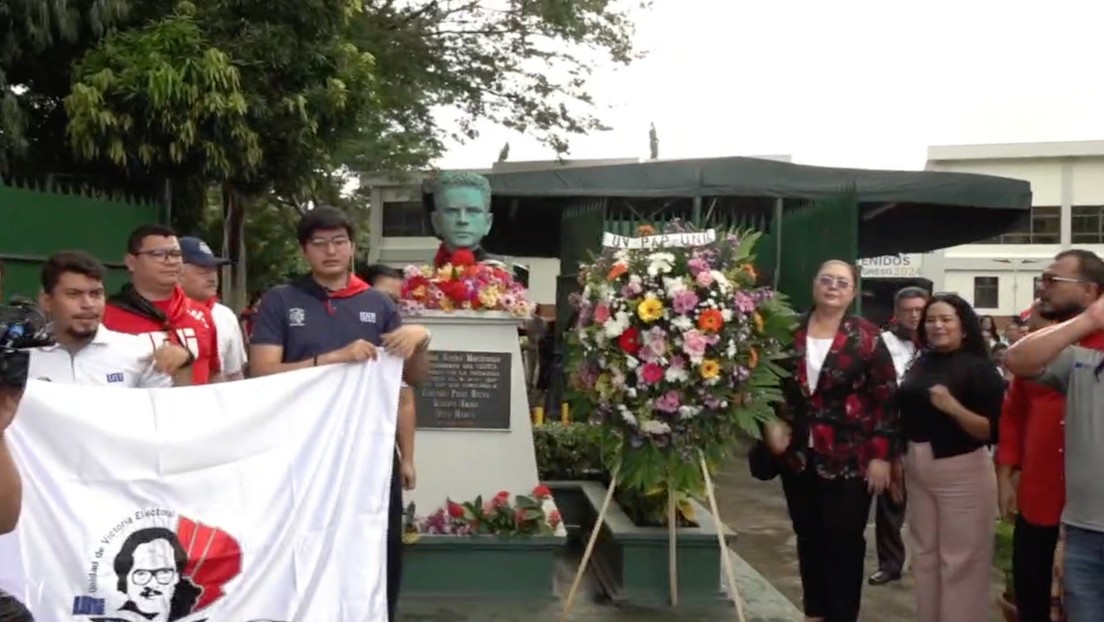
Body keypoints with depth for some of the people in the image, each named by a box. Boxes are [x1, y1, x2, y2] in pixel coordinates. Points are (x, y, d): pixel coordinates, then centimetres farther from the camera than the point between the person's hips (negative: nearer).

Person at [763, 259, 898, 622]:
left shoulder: (867, 338, -6)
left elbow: (886, 399, -6)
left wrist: (880, 455, -10)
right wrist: (771, 423, -2)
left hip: (849, 460, -3)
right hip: (798, 455, 3)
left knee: (844, 541, 3)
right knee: (808, 537, 14)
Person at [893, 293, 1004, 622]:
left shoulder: (978, 368, -10)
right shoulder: (921, 364, 6)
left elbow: (993, 430, -16)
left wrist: (953, 407, -28)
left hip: (962, 473, -6)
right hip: (917, 471, 6)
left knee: (960, 562, 1)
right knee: (924, 555, 16)